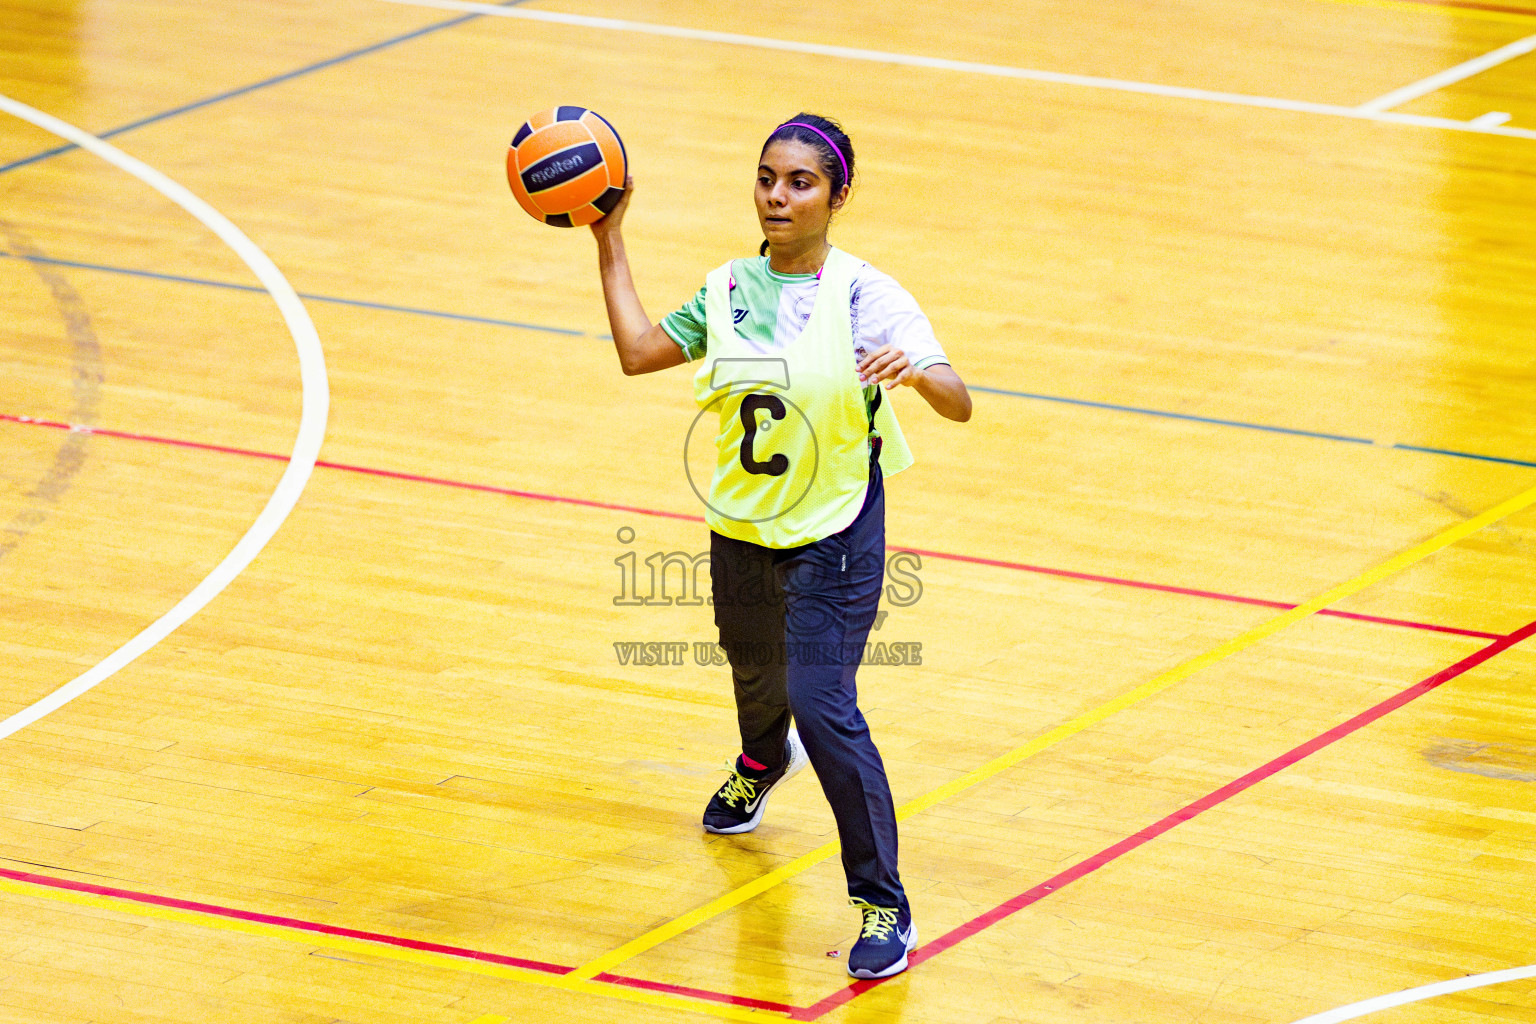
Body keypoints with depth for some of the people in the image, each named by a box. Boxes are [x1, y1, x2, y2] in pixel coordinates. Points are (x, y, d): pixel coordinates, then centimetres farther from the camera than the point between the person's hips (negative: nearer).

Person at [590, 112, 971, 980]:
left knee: (823, 705, -19)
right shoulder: (730, 291, 2)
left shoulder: (866, 296, -15)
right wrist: (610, 239, -2)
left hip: (834, 535, -6)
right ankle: (762, 763, 66)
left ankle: (884, 906, -8)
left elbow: (959, 404, -21)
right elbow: (639, 350, -4)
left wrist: (914, 371, -43)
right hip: (742, 528, 6)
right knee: (756, 674, 28)